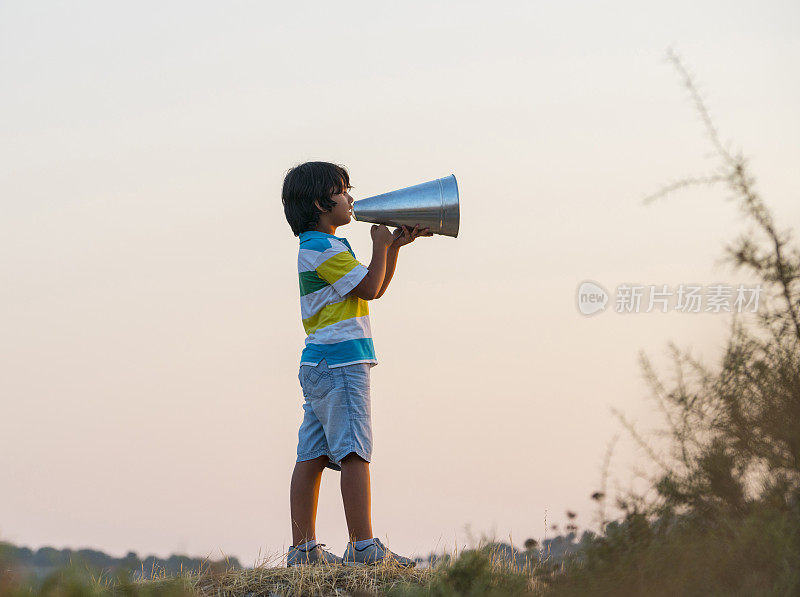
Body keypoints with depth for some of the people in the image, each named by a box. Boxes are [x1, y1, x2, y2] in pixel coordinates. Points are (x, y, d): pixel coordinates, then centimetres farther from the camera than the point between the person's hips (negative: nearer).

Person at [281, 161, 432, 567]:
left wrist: (395, 246, 17)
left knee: (312, 456, 6)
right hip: (340, 360, -10)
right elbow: (369, 288, -12)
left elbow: (375, 290, 25)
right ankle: (363, 545, -15)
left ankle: (303, 549, 5)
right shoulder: (322, 248, -10)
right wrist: (380, 246, 1)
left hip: (320, 363, 10)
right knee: (354, 452, -12)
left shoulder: (325, 246, 22)